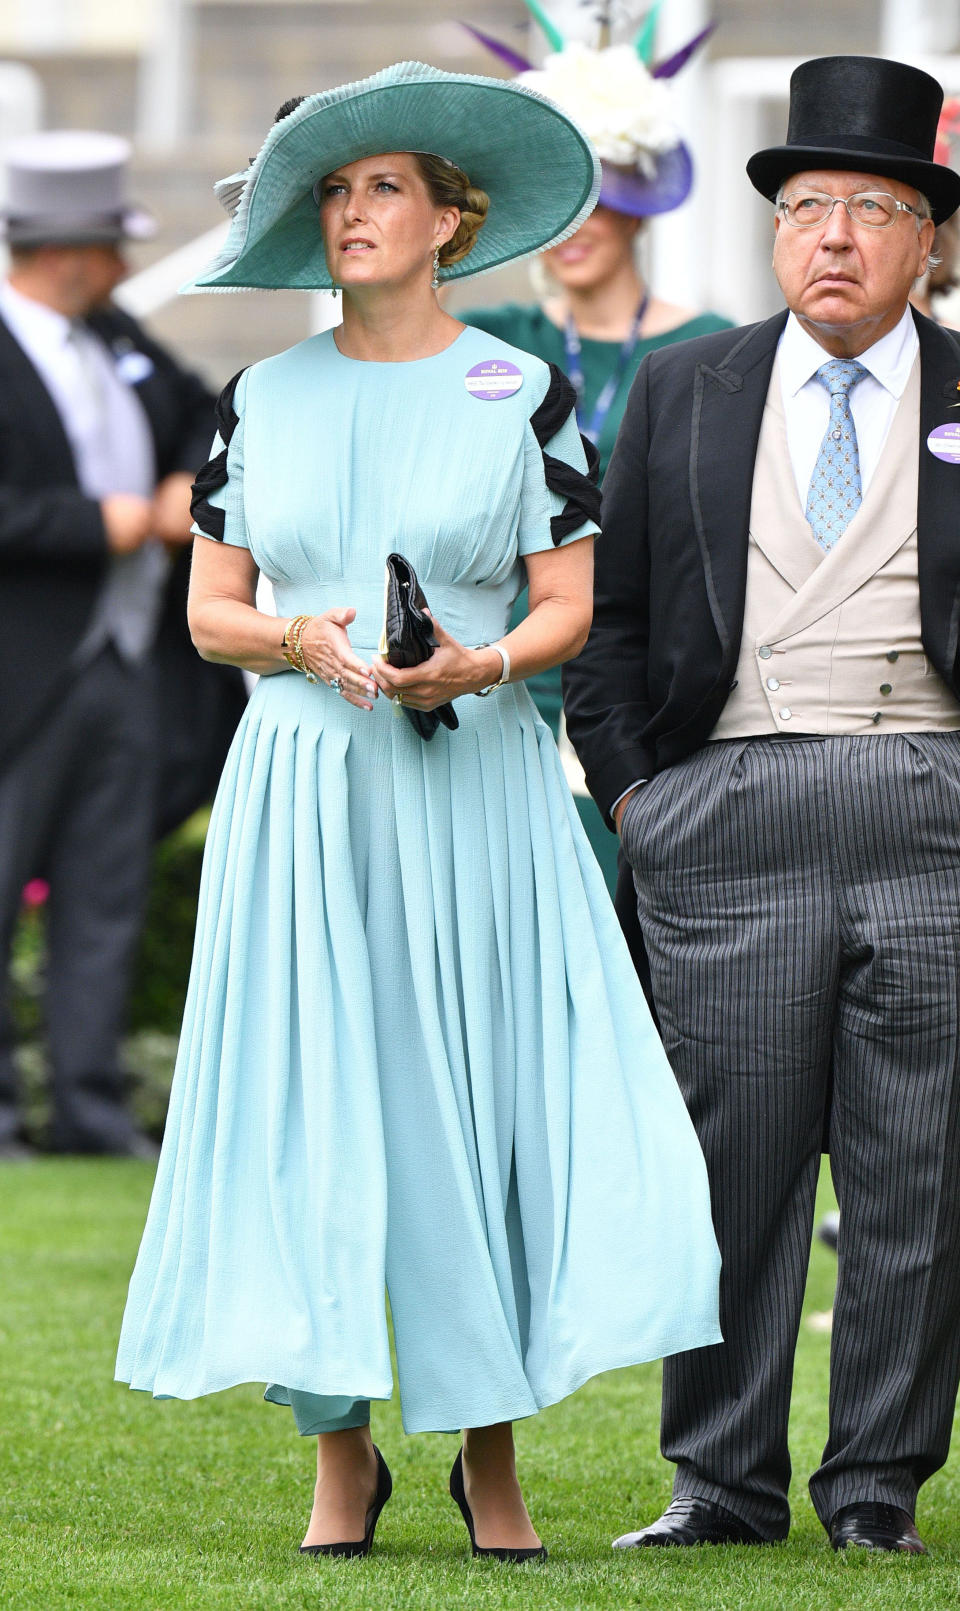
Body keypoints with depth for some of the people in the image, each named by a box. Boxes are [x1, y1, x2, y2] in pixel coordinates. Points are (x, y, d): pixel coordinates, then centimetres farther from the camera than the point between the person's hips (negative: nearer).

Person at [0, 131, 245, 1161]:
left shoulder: (115, 341, 12)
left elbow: (202, 417, 26)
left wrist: (189, 488, 6)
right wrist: (104, 525, -17)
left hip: (122, 662, 8)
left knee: (106, 899, 8)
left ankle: (89, 1105, 13)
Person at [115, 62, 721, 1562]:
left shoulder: (522, 393, 3)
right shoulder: (264, 398, 9)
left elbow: (570, 605, 2)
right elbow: (209, 610, 9)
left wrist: (483, 664, -18)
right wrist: (302, 640, -11)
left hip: (471, 790, -2)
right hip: (300, 784, 2)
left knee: (479, 1100, -4)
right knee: (309, 1108, -2)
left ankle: (492, 1460, 5)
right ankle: (341, 1459, 6)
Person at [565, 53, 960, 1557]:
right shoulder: (684, 392, 12)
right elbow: (610, 606, 14)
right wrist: (630, 786, 5)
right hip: (731, 809, 1)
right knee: (731, 1161, 1)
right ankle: (724, 1482, 9)